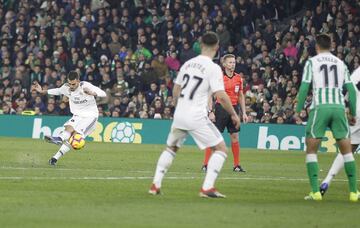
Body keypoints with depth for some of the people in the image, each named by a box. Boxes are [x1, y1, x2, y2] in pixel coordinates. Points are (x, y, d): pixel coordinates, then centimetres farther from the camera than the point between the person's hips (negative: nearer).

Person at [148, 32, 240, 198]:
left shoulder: (188, 64, 10)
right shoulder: (213, 68, -10)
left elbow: (175, 91, 17)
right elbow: (221, 96, -16)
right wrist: (234, 114, -3)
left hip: (179, 115, 6)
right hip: (197, 117, -6)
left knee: (171, 148, 24)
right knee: (221, 148, 3)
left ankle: (155, 185, 17)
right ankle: (207, 188, -9)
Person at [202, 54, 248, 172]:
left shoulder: (238, 78, 7)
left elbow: (241, 96, 15)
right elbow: (210, 95, -5)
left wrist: (244, 113, 11)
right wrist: (211, 111, -13)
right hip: (221, 108, -4)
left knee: (235, 137, 5)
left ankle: (237, 165, 11)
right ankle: (205, 164, -1)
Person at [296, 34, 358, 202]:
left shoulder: (312, 62, 6)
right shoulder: (340, 63, 14)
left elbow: (304, 88, -3)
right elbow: (351, 90, 10)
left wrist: (298, 110, 3)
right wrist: (353, 113, 16)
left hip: (320, 107, -3)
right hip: (339, 106, 3)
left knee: (311, 149, 6)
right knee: (346, 149, 10)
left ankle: (315, 191, -4)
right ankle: (353, 191, 7)